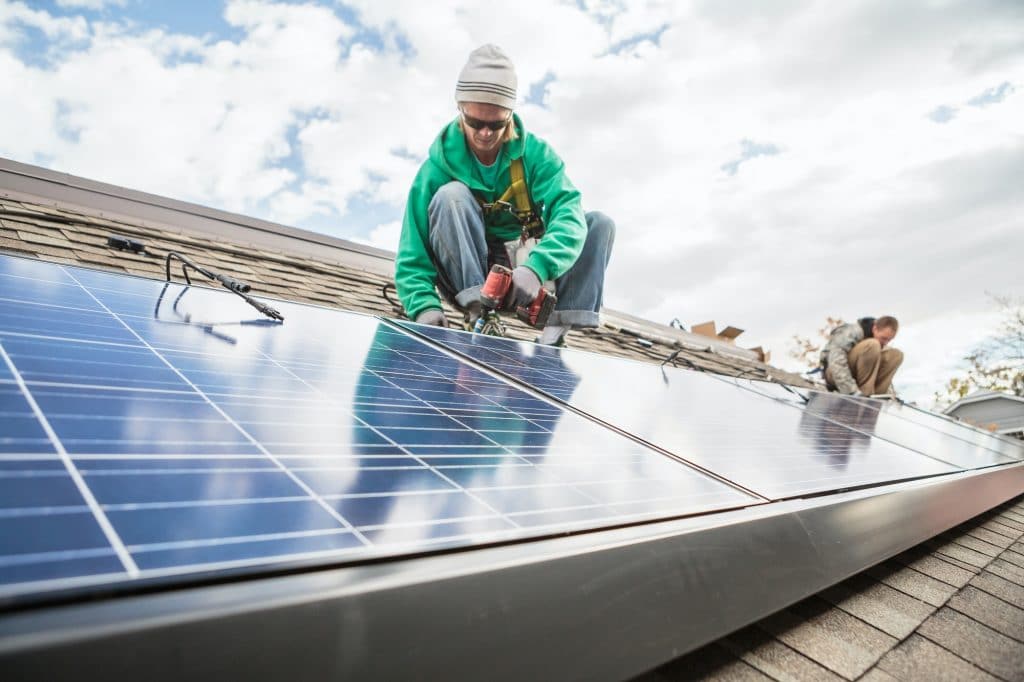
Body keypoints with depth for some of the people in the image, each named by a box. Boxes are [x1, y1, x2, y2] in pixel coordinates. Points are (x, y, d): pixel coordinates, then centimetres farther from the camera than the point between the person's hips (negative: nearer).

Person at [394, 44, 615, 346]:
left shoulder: (535, 153, -10)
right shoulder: (438, 167, -14)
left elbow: (569, 213, -26)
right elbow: (413, 254, -17)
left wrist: (536, 268, -45)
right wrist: (425, 306, -36)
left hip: (520, 266, 2)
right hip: (465, 272, -2)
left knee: (599, 224, -14)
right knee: (451, 195, -26)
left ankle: (554, 334, -25)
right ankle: (478, 315, -32)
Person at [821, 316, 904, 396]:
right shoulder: (853, 331, -21)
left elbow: (884, 372, 8)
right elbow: (836, 363, -32)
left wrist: (891, 394, -7)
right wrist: (853, 392, -35)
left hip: (856, 375, 7)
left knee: (896, 355, -9)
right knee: (872, 345, -29)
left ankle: (875, 395, -14)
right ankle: (865, 395, -24)